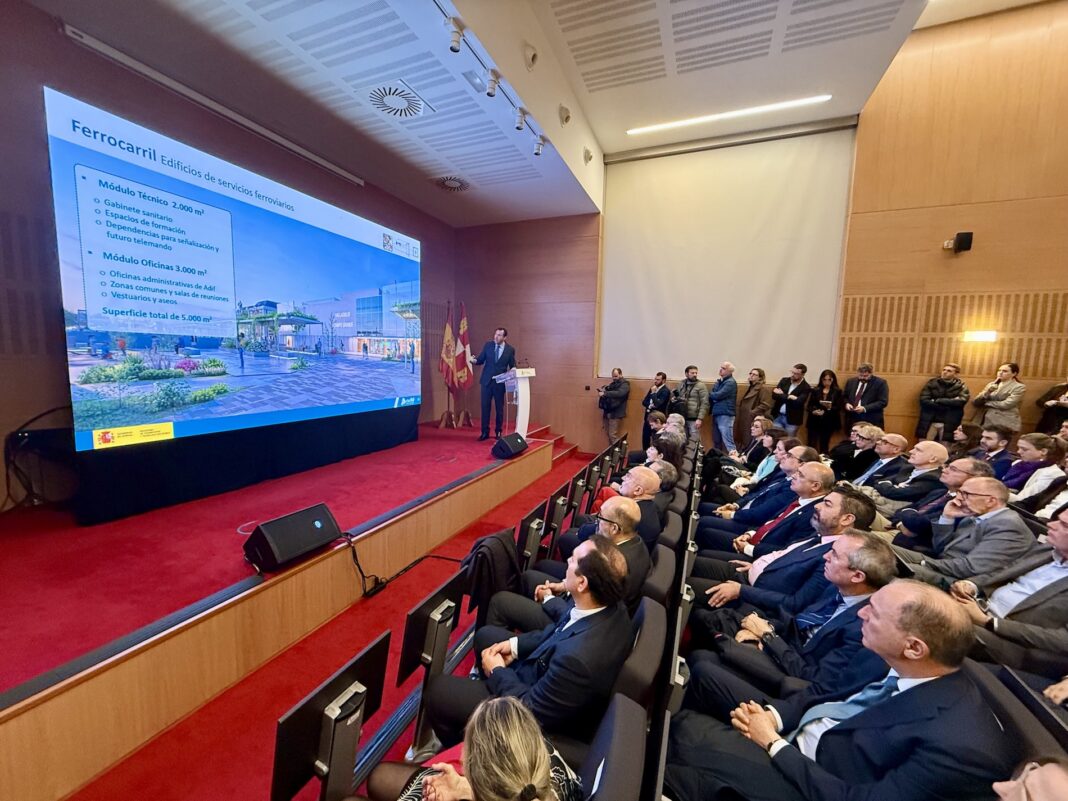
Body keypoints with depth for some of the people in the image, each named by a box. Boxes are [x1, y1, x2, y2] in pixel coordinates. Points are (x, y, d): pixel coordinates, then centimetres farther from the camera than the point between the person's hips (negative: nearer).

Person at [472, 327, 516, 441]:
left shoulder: (510, 350, -2)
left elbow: (513, 366, 4)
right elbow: (481, 360, 3)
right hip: (487, 381, 1)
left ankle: (498, 432, 22)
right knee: (485, 407, 3)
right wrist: (474, 361, -18)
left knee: (499, 408, 8)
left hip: (500, 382, -1)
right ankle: (485, 432, 12)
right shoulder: (487, 345, 1)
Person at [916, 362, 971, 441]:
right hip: (929, 421, 1)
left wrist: (937, 401, -12)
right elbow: (924, 400, -6)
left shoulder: (961, 386, 6)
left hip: (949, 424, -1)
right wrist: (948, 405, -11)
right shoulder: (932, 383, 6)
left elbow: (961, 401, -12)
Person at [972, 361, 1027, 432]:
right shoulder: (991, 384, 13)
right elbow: (974, 402, 3)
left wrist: (984, 402, -1)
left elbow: (1005, 405, -13)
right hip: (984, 422, 4)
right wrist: (987, 392, -11)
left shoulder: (1019, 387, 0)